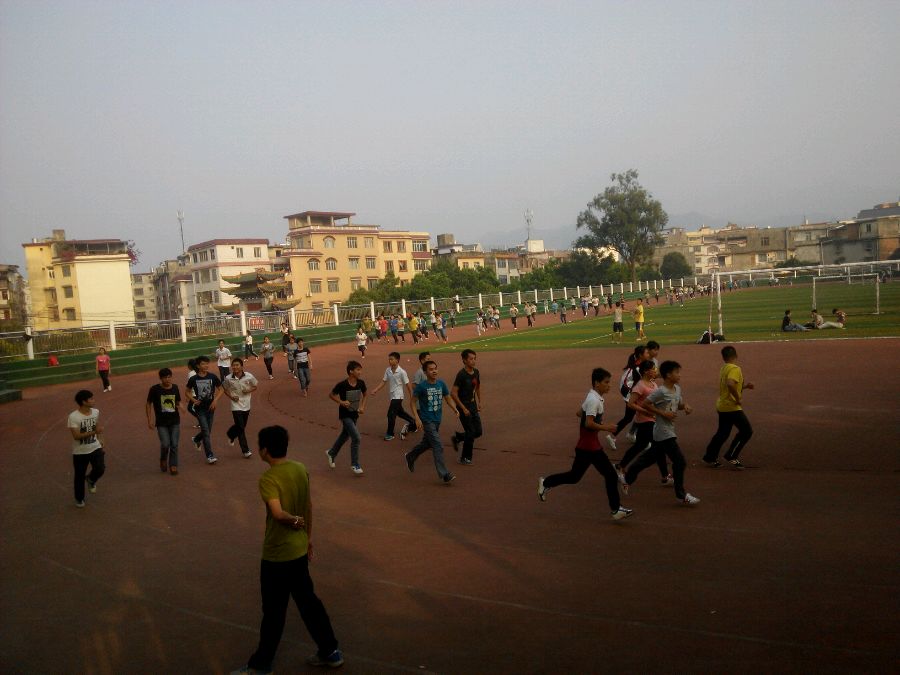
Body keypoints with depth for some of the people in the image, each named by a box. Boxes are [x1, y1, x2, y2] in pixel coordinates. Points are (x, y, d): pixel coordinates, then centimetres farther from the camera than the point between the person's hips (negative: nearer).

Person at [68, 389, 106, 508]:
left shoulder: (96, 412, -3)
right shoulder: (73, 416, -20)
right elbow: (76, 436, -25)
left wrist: (100, 439, 10)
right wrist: (94, 432, -33)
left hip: (95, 448, 3)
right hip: (80, 451, -3)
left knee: (100, 469, -17)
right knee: (79, 476, 11)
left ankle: (91, 480, 19)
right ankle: (79, 499, 34)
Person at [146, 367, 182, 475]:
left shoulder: (175, 388, 1)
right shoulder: (155, 389, -8)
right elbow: (149, 404, 1)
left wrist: (180, 406, -11)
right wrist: (149, 420, -1)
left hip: (175, 421, 2)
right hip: (161, 423, -2)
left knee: (174, 445, 1)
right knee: (165, 444, -8)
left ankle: (173, 466, 13)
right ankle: (163, 460, 22)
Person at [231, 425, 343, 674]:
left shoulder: (268, 478, -22)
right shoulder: (300, 469, 1)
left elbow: (277, 513, -38)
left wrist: (293, 521, -25)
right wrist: (308, 536, 18)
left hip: (277, 554, -7)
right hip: (299, 549, 7)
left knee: (273, 611, 8)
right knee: (307, 600, 20)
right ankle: (330, 652, 29)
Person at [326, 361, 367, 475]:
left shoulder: (361, 383, -7)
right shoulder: (342, 384, -21)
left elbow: (364, 395, 12)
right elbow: (331, 395, -7)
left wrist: (362, 407, -1)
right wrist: (341, 402, -21)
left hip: (354, 414, 6)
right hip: (345, 415, -6)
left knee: (344, 435, 22)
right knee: (356, 437, -14)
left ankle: (331, 453, 48)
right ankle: (355, 465, 1)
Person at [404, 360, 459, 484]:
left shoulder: (441, 384, 1)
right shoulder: (421, 386, -13)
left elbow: (448, 398, 9)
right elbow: (413, 402, -7)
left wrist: (455, 409, -8)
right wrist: (417, 418, -17)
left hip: (437, 420, 6)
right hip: (427, 421, -6)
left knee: (427, 443, 23)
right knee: (438, 446, -11)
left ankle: (410, 457, 48)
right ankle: (444, 474, -6)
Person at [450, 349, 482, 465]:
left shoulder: (476, 372, 3)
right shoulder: (461, 374, -19)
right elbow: (453, 393, -21)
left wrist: (479, 402, 17)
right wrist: (463, 409, -20)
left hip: (473, 405, 7)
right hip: (463, 405, -7)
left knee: (478, 432, 8)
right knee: (471, 433, -4)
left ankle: (457, 437, 30)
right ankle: (465, 458, 12)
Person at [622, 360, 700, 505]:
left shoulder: (677, 388, 7)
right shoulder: (660, 391, -19)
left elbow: (679, 403, 22)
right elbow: (645, 404, -18)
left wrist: (685, 406, -1)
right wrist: (663, 413, -21)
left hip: (669, 431, 9)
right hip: (664, 433, -9)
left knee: (651, 457, 19)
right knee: (679, 461, -7)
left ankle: (628, 478, 34)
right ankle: (681, 495, 5)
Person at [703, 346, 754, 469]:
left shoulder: (724, 369, 11)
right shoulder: (735, 369, -17)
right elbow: (730, 384, -35)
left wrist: (745, 386, 15)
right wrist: (738, 398, -23)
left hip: (722, 406, 9)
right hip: (732, 407, -9)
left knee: (722, 433, 17)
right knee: (747, 431, 1)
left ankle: (709, 458, 22)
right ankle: (731, 456, 4)